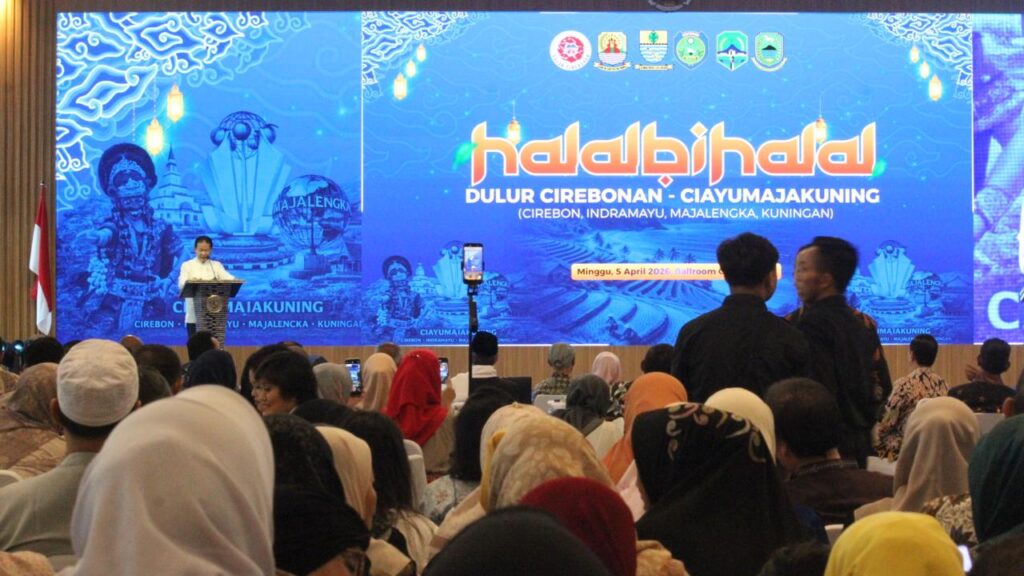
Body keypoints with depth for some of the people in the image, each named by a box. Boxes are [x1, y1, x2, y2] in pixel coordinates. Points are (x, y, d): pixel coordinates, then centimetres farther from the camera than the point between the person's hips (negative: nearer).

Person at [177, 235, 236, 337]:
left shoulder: (217, 265, 13)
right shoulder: (187, 265, 7)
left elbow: (229, 278, -3)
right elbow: (181, 284, -9)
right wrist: (191, 282, -33)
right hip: (194, 315, -2)